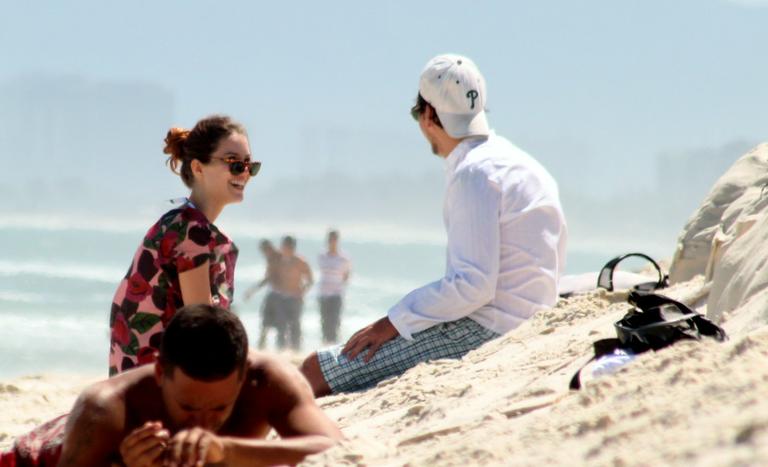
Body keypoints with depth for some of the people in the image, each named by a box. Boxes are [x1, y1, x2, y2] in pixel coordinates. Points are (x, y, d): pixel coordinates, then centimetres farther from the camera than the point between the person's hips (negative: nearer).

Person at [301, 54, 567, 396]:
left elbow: (473, 284, -21)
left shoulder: (474, 172, -14)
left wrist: (395, 322, -14)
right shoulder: (513, 160, 17)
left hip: (485, 330, -11)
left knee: (316, 371, -12)